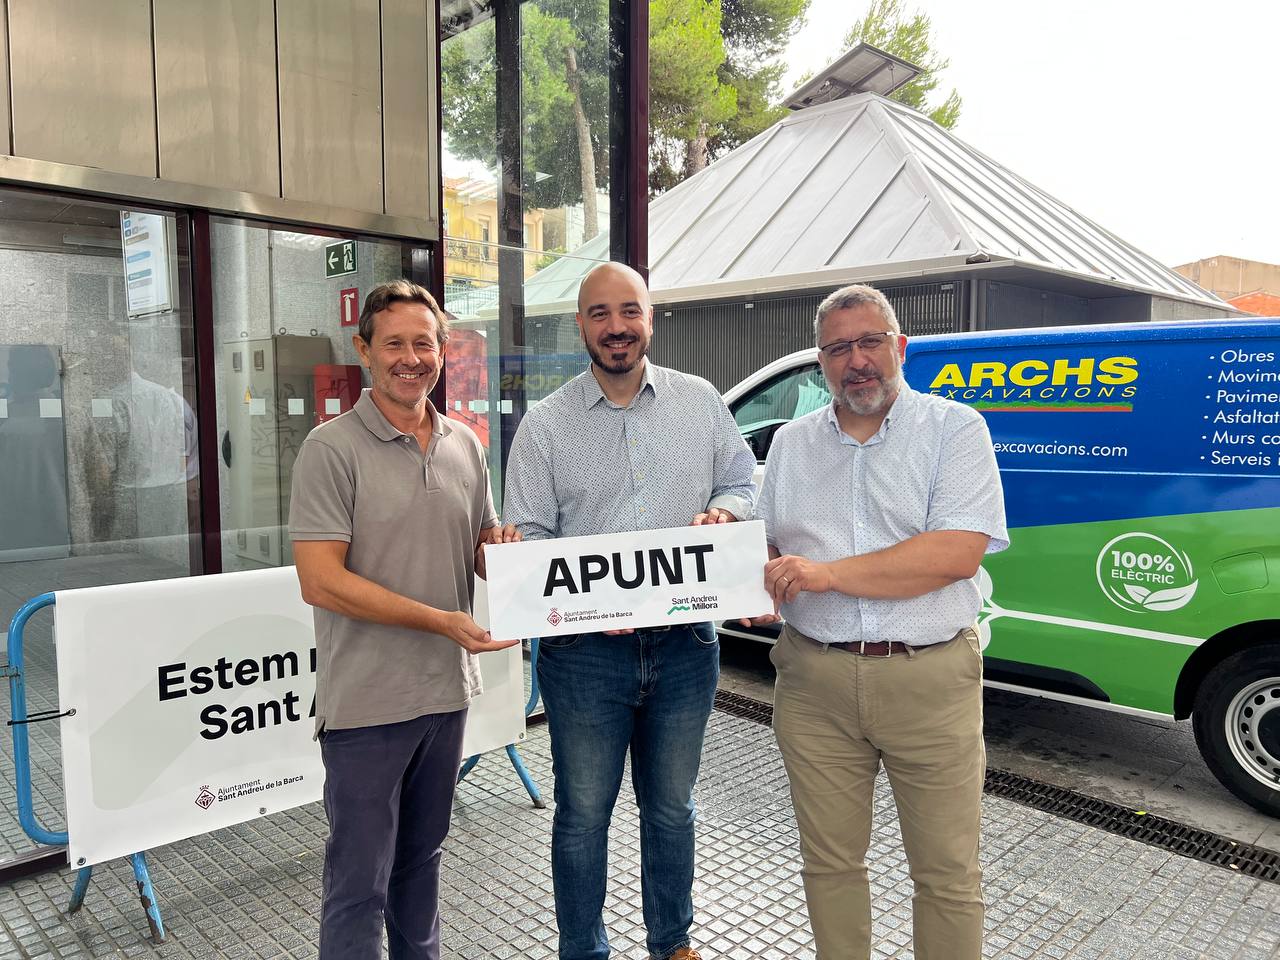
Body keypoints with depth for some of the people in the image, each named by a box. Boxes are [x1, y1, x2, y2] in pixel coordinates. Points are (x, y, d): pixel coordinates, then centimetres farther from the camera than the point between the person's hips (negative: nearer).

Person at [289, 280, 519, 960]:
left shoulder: (466, 446, 8)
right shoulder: (332, 447, -11)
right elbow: (320, 581, -17)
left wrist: (500, 549, -8)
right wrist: (441, 620, -22)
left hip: (447, 689, 6)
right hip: (367, 701, -5)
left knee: (421, 855, 22)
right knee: (360, 880, 6)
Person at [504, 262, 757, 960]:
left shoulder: (701, 402, 4)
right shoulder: (545, 425, -1)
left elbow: (743, 486, 12)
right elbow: (526, 537, -3)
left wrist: (722, 511, -12)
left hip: (685, 643, 2)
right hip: (585, 650, -2)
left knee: (671, 806, 19)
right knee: (583, 814, 11)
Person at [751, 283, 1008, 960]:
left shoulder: (955, 428, -3)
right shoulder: (790, 443, 11)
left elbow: (958, 552, -16)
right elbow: (766, 546, 18)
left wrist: (827, 573, -19)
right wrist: (755, 584, -6)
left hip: (930, 681, -3)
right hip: (814, 681, 3)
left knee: (947, 875, 9)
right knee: (830, 864, 15)